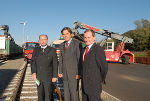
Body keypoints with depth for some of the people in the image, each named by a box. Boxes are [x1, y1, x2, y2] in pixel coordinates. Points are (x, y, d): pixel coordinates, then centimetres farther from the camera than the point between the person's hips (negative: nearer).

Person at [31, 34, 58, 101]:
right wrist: (33, 73, -13)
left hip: (48, 77, -3)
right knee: (40, 95, 11)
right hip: (38, 77, 3)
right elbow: (33, 62, 0)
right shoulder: (36, 50, 6)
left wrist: (55, 76, -6)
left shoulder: (52, 50, -4)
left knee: (48, 95, 0)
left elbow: (55, 64, -3)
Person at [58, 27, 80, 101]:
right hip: (65, 73, 6)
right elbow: (61, 59, 12)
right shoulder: (62, 45, 11)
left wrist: (78, 73, -16)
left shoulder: (77, 43, -8)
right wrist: (60, 72, 6)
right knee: (66, 93, 12)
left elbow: (80, 58, -12)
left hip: (74, 73, -6)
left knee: (74, 92, -3)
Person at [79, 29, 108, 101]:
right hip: (84, 84, 8)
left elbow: (104, 67, -14)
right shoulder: (84, 50, 11)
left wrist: (102, 79, -2)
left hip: (94, 84, -7)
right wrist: (81, 75, 14)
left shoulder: (98, 49, -15)